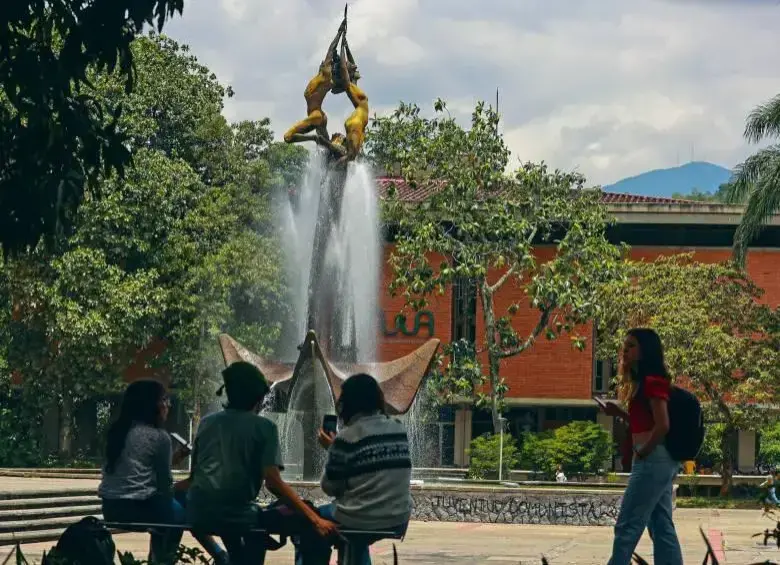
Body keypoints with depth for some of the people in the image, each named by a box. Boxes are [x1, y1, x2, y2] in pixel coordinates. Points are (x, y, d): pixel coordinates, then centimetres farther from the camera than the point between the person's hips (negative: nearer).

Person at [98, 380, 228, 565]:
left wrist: (173, 458, 21)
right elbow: (164, 482, -1)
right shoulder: (159, 436, -6)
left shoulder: (118, 431, 13)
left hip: (111, 508, 7)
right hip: (139, 507, -7)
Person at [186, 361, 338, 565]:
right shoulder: (264, 427, -1)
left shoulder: (207, 423, 13)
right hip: (237, 515, -5)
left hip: (198, 513, 5)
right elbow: (273, 482, -12)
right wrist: (315, 520, -14)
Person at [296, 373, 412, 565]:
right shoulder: (399, 430, 4)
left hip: (360, 520, -6)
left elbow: (329, 487, -5)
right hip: (399, 519, 6)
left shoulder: (347, 437, -13)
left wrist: (331, 449, 8)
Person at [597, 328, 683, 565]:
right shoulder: (643, 382, 18)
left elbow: (662, 425, -20)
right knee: (662, 528, 7)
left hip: (653, 460, -10)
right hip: (661, 462, 10)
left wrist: (641, 453, -12)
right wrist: (620, 414, 10)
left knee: (627, 526, -9)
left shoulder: (652, 381, -12)